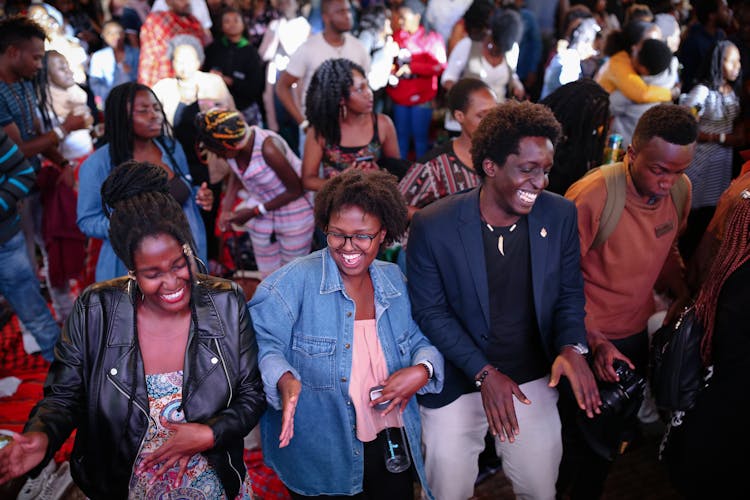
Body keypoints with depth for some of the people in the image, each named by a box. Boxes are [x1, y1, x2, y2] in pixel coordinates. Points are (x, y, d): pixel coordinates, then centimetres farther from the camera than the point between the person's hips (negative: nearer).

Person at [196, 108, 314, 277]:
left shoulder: (268, 148, -34)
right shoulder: (229, 148, -16)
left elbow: (296, 190, -22)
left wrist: (254, 212, -19)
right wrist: (226, 210, -9)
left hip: (294, 211, -5)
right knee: (268, 277, 14)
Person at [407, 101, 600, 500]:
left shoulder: (560, 215, -8)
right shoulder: (433, 226, -18)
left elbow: (569, 292, 2)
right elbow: (430, 312, -11)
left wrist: (571, 347, -17)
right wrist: (484, 373, -20)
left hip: (533, 380, 3)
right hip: (456, 384, -2)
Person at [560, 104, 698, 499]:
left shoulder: (680, 189, -7)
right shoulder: (590, 196, -26)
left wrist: (682, 292, -3)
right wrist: (594, 341, -24)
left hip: (636, 333, 6)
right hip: (586, 339, -6)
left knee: (614, 435, 23)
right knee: (575, 440, 10)